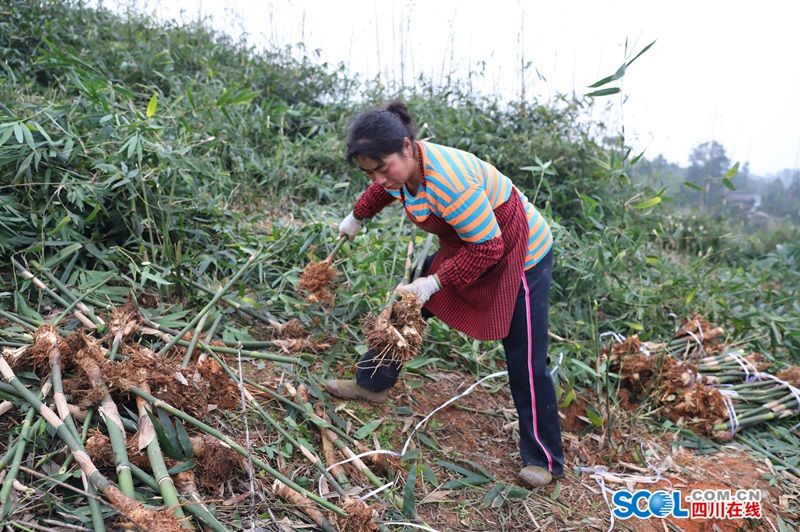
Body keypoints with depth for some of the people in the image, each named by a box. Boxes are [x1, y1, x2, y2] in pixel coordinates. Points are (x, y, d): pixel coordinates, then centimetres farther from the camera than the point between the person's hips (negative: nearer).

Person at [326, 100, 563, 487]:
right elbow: (382, 189, 16)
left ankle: (543, 460, 12)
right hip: (464, 247, 8)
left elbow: (487, 248, -31)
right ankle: (372, 384, 25)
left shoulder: (447, 180, -37)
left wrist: (434, 283, -29)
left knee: (526, 363, -4)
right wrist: (356, 217, 29)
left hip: (520, 256, -8)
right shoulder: (403, 166, -11)